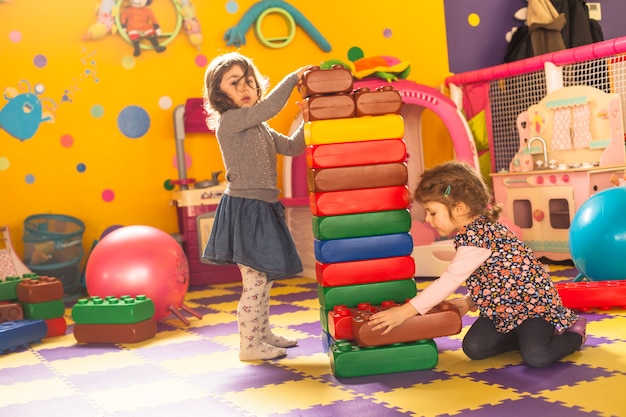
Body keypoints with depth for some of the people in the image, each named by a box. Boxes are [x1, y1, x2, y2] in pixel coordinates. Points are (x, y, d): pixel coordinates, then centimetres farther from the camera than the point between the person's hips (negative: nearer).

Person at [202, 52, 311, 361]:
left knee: (264, 277, 17)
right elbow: (269, 107, -23)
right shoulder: (229, 121, -11)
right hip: (244, 208, -9)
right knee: (256, 279, -7)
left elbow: (291, 147, 17)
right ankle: (249, 345, 4)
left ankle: (262, 334, 30)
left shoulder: (260, 128, 18)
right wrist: (294, 78, -15)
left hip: (263, 208, 9)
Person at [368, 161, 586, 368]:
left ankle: (573, 334, 4)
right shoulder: (477, 229, 5)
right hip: (501, 307, 9)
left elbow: (449, 281, -31)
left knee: (535, 357, -26)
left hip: (533, 301, -9)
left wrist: (405, 311, -30)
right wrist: (469, 301, -1)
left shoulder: (475, 236, -27)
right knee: (473, 347, -7)